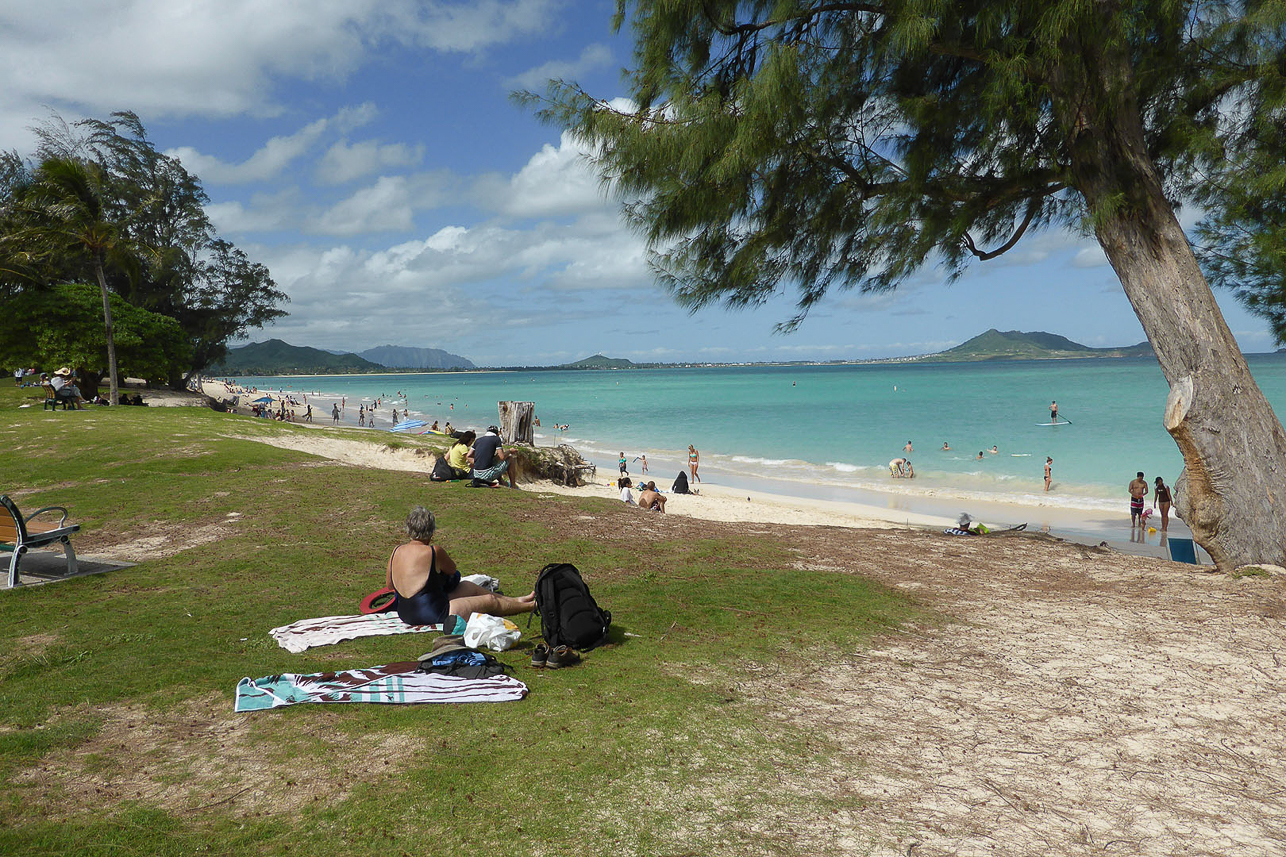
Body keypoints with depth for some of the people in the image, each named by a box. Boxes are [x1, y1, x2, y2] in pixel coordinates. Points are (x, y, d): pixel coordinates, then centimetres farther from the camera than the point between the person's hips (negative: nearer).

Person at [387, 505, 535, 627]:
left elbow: (389, 584, 12)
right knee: (490, 601, 9)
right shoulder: (433, 551, -18)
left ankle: (516, 600, 38)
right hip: (431, 615, -8)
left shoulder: (397, 551, 0)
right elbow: (452, 569, 2)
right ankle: (530, 605, 30)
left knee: (469, 586, 24)